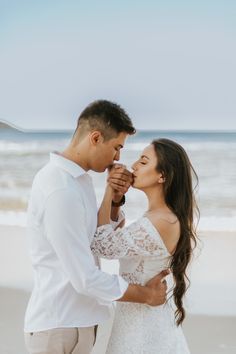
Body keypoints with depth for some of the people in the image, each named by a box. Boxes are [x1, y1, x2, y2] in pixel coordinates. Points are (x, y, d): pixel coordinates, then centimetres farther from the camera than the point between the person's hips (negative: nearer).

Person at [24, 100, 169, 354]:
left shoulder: (77, 178, 8)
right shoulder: (61, 191, -23)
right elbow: (86, 278, -23)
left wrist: (115, 199, -3)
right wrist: (147, 295, -10)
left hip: (75, 319, 9)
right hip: (59, 326, -9)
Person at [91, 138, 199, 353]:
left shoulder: (160, 223, -25)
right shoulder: (167, 216, 5)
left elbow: (101, 245, -18)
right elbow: (117, 237, 19)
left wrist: (109, 193, -11)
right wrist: (116, 197, 6)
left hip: (142, 321, -9)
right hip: (151, 315, 9)